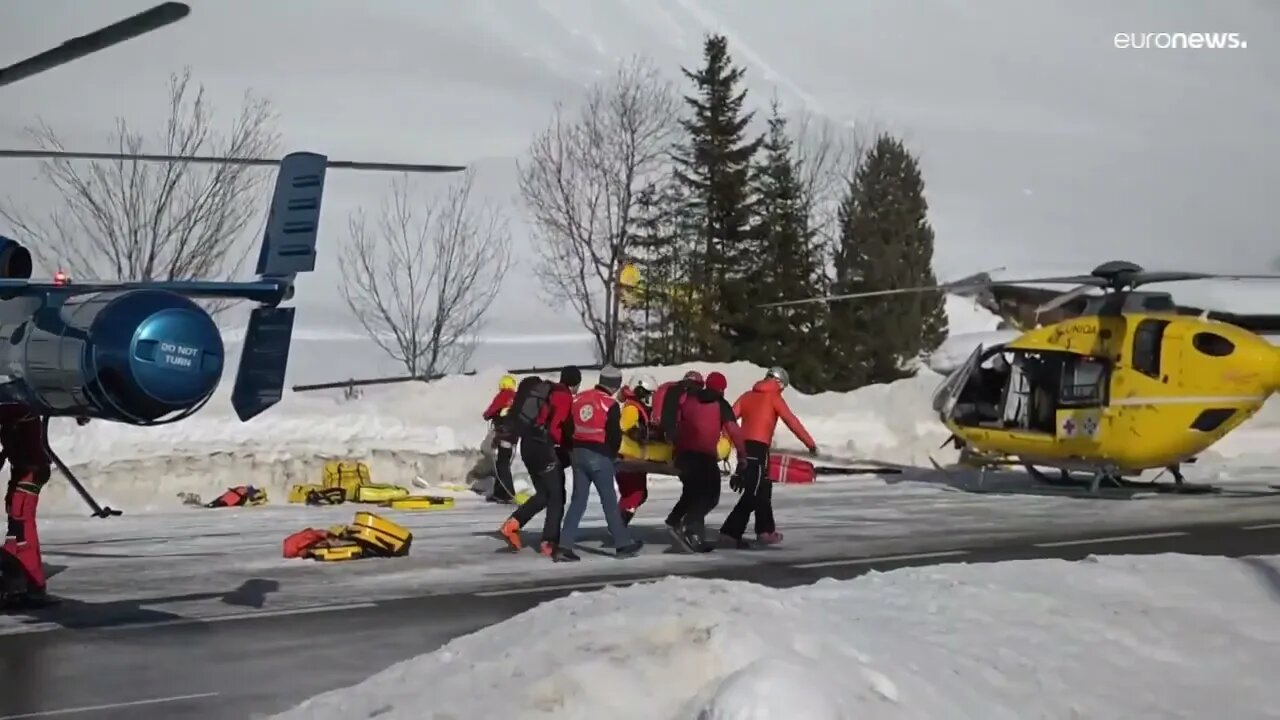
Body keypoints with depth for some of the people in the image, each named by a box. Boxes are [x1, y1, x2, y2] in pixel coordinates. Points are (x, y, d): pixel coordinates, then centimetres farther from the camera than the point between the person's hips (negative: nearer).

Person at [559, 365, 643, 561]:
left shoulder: (578, 399, 5)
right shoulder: (611, 405, -12)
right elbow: (615, 435, -11)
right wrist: (612, 455, 9)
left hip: (579, 453, 5)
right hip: (599, 456, -5)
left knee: (578, 500, 8)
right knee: (609, 501, 5)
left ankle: (564, 546, 1)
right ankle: (623, 544, 12)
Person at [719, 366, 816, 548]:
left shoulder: (748, 395, 17)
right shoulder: (774, 397, 2)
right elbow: (791, 421, -3)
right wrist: (810, 443, 1)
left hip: (744, 445, 7)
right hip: (758, 447, -7)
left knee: (763, 489, 18)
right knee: (753, 492, -7)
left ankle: (766, 530, 23)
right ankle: (731, 531, -15)